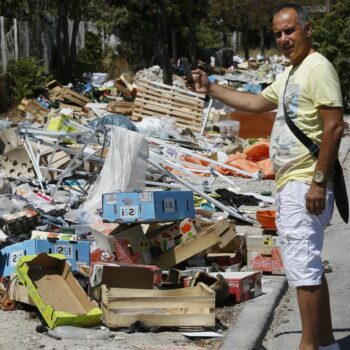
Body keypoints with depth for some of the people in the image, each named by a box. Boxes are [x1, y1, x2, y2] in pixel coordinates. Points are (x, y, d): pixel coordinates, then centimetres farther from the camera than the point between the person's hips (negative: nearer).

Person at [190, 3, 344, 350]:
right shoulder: (290, 74, 18)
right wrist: (211, 89, 26)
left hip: (304, 186, -11)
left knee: (302, 266, -10)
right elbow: (256, 103, 31)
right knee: (307, 266, 15)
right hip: (289, 186, 11)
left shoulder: (318, 68, -13)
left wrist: (319, 181, -23)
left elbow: (334, 126, -20)